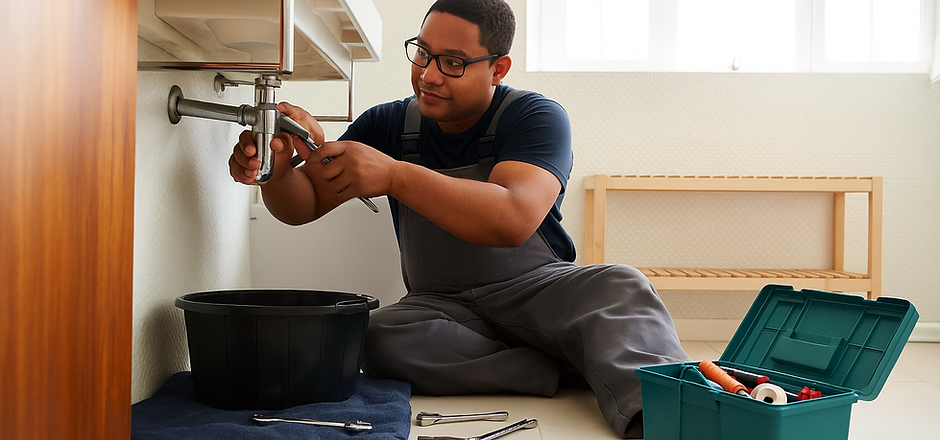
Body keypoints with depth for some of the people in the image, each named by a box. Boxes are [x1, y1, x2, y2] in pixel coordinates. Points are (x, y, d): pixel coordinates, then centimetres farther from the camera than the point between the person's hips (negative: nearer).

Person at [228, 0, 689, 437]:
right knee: (380, 338, -30)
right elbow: (304, 205, 2)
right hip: (440, 304, 3)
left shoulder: (535, 117, -11)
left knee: (620, 287, -31)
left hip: (539, 289, -2)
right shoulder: (388, 125, 4)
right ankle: (576, 369, -25)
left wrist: (394, 175, -42)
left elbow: (514, 220, -31)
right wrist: (277, 170, -24)